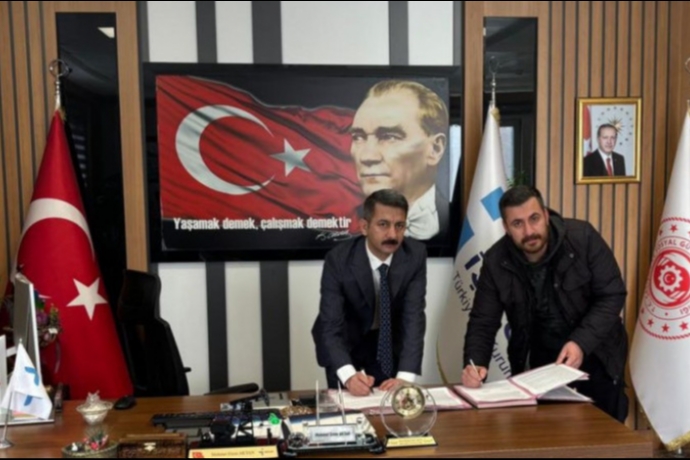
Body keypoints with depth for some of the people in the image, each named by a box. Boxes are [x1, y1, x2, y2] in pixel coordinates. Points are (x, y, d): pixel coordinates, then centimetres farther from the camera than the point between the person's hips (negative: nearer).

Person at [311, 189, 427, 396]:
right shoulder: (338, 259, -28)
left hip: (390, 341, 2)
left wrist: (405, 376, -38)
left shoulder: (415, 255, -22)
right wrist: (349, 375, -48)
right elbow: (331, 326, -31)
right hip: (346, 341, -2)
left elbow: (414, 316, -25)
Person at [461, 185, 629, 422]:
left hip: (596, 354, 0)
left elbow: (612, 295, -15)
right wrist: (474, 364, -29)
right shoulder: (496, 262, -15)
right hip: (541, 360, 1)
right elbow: (483, 323, -10)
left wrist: (582, 343, -28)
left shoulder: (583, 237, -19)